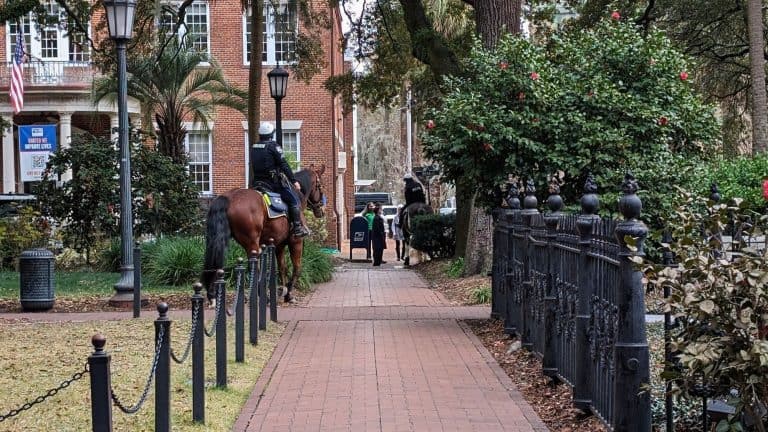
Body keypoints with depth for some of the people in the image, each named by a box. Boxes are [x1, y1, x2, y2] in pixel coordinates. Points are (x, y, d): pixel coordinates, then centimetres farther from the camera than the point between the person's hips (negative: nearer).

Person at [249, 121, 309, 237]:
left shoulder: (253, 148, 11)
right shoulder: (273, 146, -9)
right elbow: (284, 165, -11)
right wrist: (294, 181, -8)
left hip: (257, 182, 7)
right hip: (274, 181, -7)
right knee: (294, 200, -2)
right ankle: (297, 227, -9)